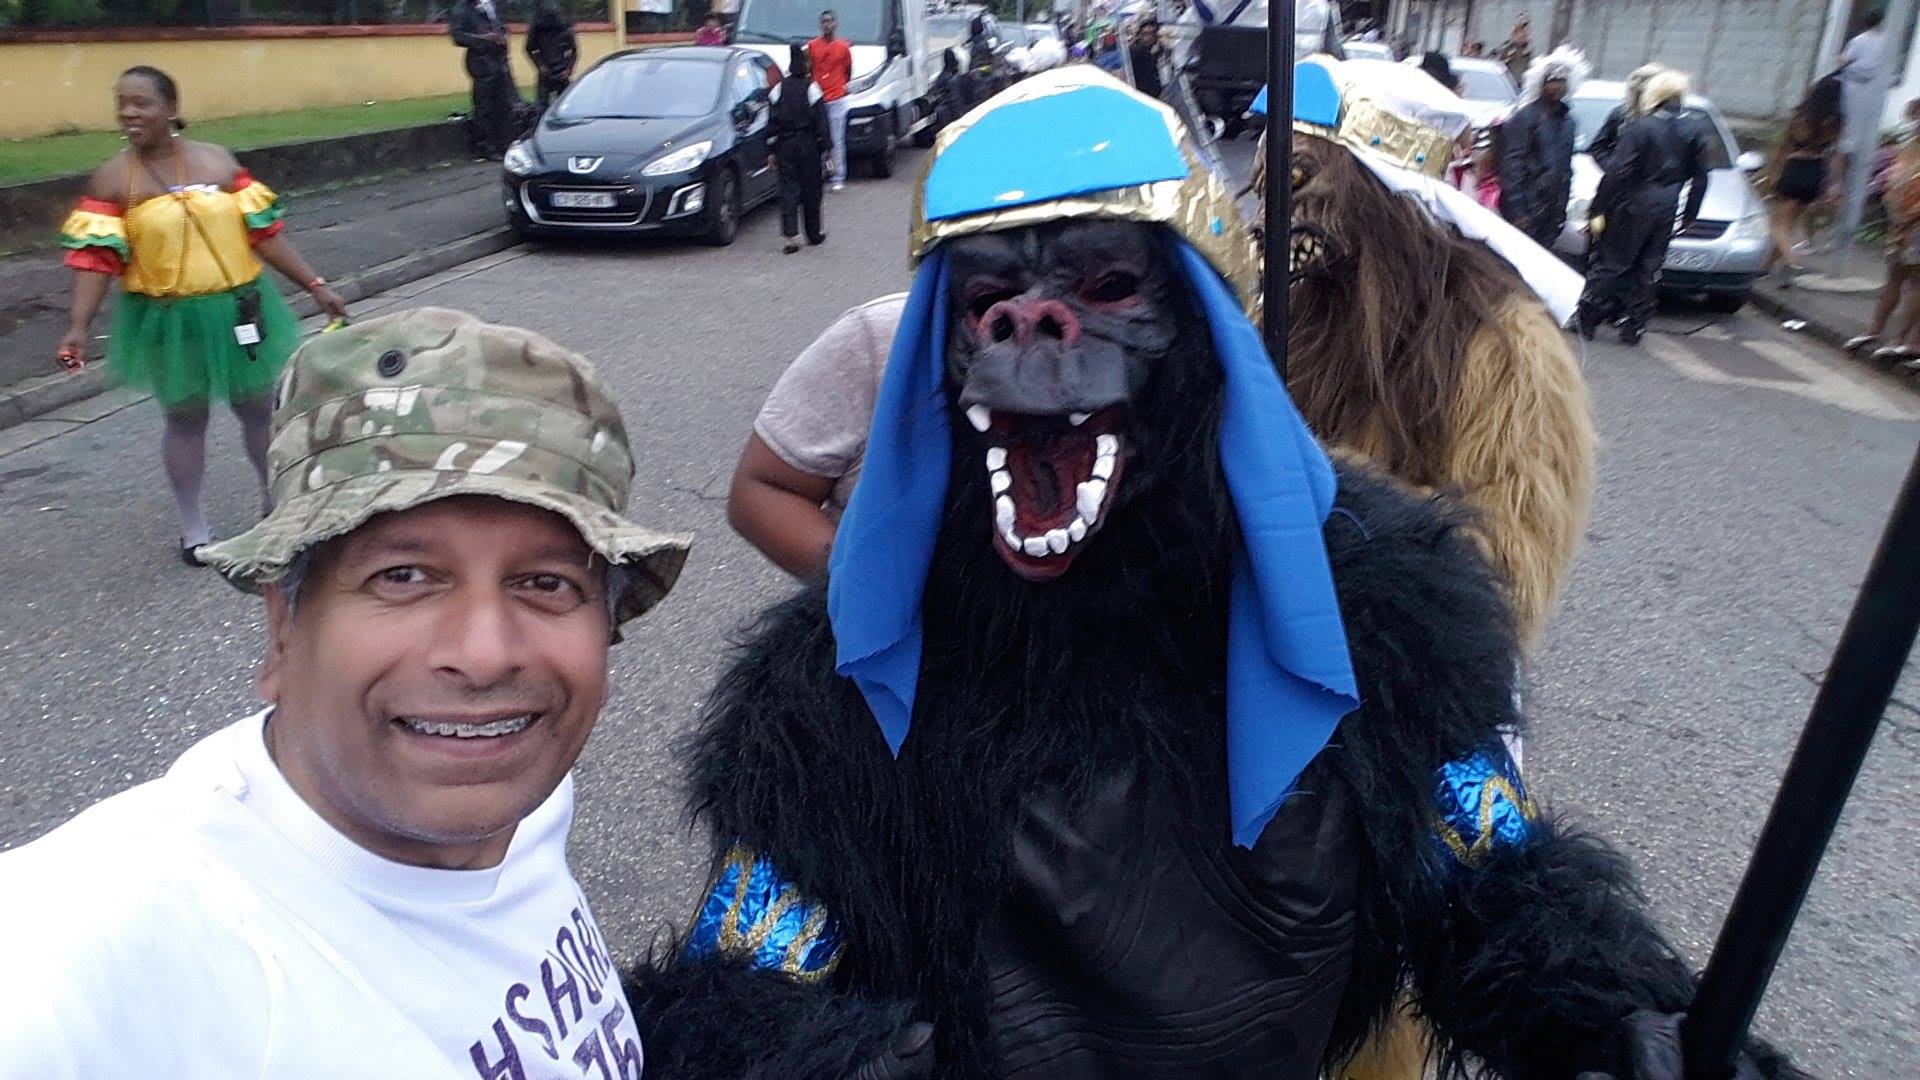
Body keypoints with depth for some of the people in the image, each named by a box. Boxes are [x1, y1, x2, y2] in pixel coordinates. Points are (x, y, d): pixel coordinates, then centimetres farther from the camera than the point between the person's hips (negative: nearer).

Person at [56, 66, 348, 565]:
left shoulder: (218, 159, 0)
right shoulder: (112, 178, -5)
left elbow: (263, 233, 2)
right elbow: (96, 258, -9)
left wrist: (314, 285, -1)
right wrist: (78, 325, -19)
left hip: (236, 309, 2)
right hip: (167, 322, -1)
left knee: (258, 408, 11)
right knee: (185, 418, 9)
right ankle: (194, 528, 23)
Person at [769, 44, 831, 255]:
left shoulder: (779, 88, 3)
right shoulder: (811, 88, -5)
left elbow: (772, 122, 3)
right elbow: (821, 121, -6)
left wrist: (771, 151, 7)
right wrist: (824, 148, 0)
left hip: (784, 145, 2)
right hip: (808, 145, -2)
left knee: (788, 188, 0)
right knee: (810, 189, 9)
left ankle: (791, 235, -13)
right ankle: (814, 234, 20)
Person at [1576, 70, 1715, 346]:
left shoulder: (1640, 126, -14)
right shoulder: (1696, 128, 3)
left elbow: (1617, 171, -17)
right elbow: (1700, 176, 7)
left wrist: (1599, 209, -13)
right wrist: (1690, 214, 15)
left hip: (1633, 206, -5)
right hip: (1667, 209, 5)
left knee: (1610, 263, 5)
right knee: (1649, 269, 12)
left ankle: (1586, 320, 8)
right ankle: (1633, 329, 16)